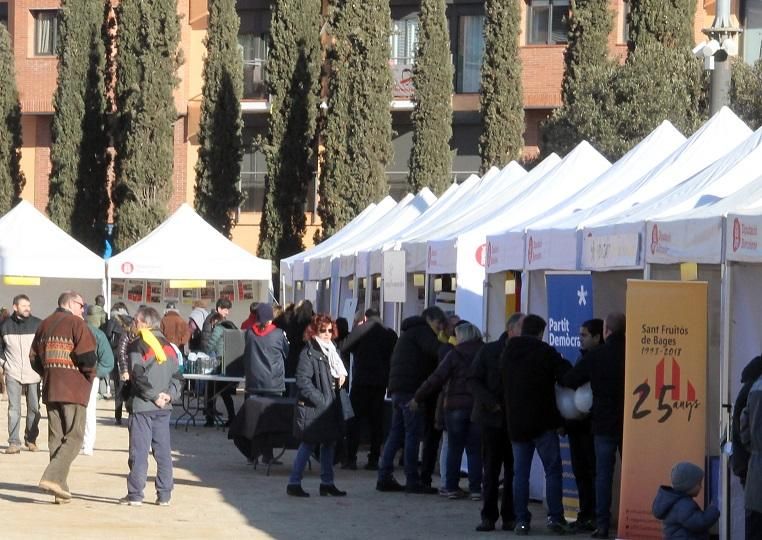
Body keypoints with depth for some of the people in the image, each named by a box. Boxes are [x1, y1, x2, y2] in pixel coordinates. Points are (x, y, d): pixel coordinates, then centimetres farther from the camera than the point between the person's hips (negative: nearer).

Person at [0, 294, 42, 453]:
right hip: (13, 373, 0)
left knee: (34, 408, 5)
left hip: (34, 373, 0)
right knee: (13, 408, -6)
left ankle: (31, 439, 19)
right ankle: (14, 442, -5)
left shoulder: (37, 324, 0)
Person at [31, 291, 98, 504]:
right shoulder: (76, 324, -7)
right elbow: (88, 357, -17)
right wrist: (90, 374, 0)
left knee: (56, 438, 9)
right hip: (74, 389, -7)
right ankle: (53, 477, -20)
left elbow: (34, 358, 13)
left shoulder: (45, 324, 14)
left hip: (50, 389, 7)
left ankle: (60, 489, 8)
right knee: (74, 437, -4)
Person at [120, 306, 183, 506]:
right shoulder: (168, 347, 13)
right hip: (163, 408, 6)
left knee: (139, 451, -2)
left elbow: (139, 376, -16)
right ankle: (164, 495, 9)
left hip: (142, 407, -6)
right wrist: (169, 395, 0)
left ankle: (135, 494, -1)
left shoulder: (137, 346, -7)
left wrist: (154, 396, -10)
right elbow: (177, 376, 10)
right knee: (163, 452, 8)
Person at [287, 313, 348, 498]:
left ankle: (327, 483, 19)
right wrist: (320, 400, -21)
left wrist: (341, 377, 9)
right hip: (312, 408, -8)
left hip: (330, 407, 9)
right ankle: (294, 483, -1)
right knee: (308, 445, -6)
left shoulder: (331, 351, 16)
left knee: (329, 444, 11)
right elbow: (303, 381, -19)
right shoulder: (309, 353, -11)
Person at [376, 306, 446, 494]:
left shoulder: (409, 332, 26)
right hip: (411, 388, -10)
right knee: (413, 434, -8)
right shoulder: (422, 331, -4)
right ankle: (413, 481, -8)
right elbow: (437, 351, -19)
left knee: (396, 433, 11)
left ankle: (384, 477, 9)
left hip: (398, 387, 10)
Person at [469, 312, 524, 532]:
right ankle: (488, 516, 9)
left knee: (514, 470, 2)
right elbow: (473, 380, 0)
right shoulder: (489, 351, 1)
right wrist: (493, 404, -10)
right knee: (491, 468, 4)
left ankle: (510, 516, 7)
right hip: (492, 418, 0)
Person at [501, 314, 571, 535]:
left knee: (520, 472, 6)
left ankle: (521, 520, 2)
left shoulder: (507, 353, 11)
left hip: (515, 423, 5)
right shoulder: (545, 351, -7)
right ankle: (555, 517, -5)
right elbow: (566, 376, -14)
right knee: (552, 469, 1)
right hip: (542, 421, -5)